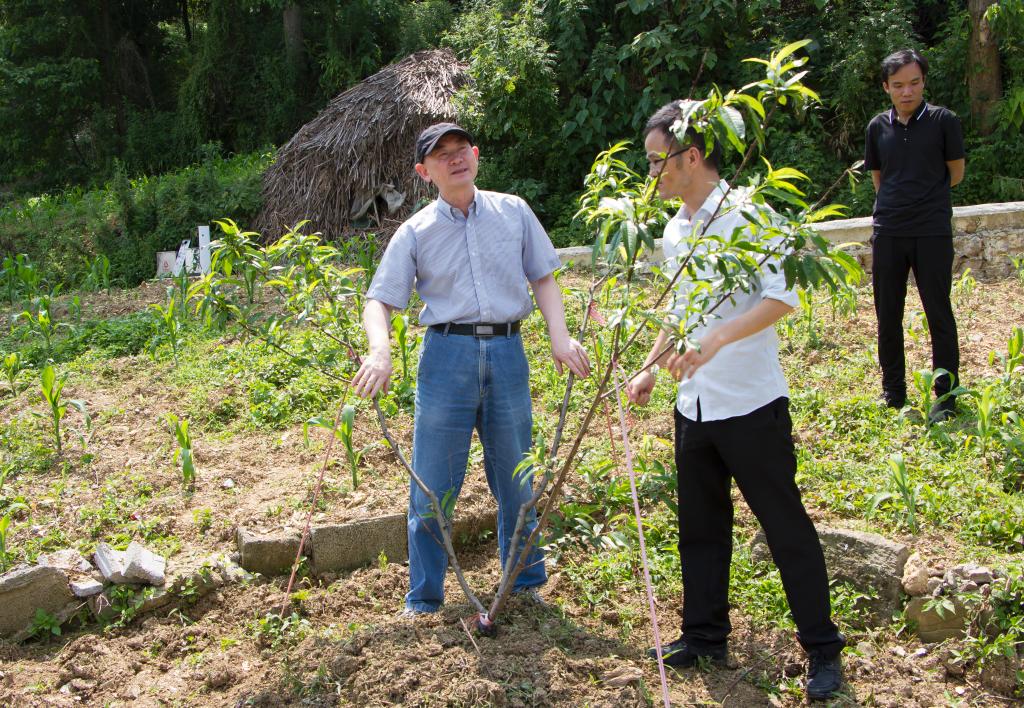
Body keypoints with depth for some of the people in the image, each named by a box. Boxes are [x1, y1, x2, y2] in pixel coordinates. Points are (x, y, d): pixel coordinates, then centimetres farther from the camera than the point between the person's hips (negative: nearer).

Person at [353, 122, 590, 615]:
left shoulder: (513, 212, 8)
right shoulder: (415, 232, 3)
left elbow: (543, 278, 12)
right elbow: (379, 301, 0)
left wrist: (560, 336, -3)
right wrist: (380, 352, -20)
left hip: (508, 354, 2)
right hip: (446, 356, -1)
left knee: (517, 481, 12)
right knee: (432, 488, 2)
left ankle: (527, 585, 31)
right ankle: (423, 603, 16)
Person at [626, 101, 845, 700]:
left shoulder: (745, 214, -12)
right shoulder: (675, 231, 12)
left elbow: (783, 296, -22)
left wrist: (718, 340, -33)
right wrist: (652, 368, 16)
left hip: (751, 403, -8)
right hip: (694, 405, 8)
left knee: (786, 525, 1)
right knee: (700, 526, 15)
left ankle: (823, 649, 14)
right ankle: (705, 635, 29)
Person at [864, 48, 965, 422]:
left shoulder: (943, 120, -4)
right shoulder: (878, 127, 6)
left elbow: (956, 173, 4)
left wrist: (925, 196, 9)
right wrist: (900, 201, 7)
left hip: (932, 232, -3)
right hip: (888, 232, 4)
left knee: (938, 312, 0)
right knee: (887, 314, 9)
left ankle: (946, 396, 10)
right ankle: (893, 392, 23)